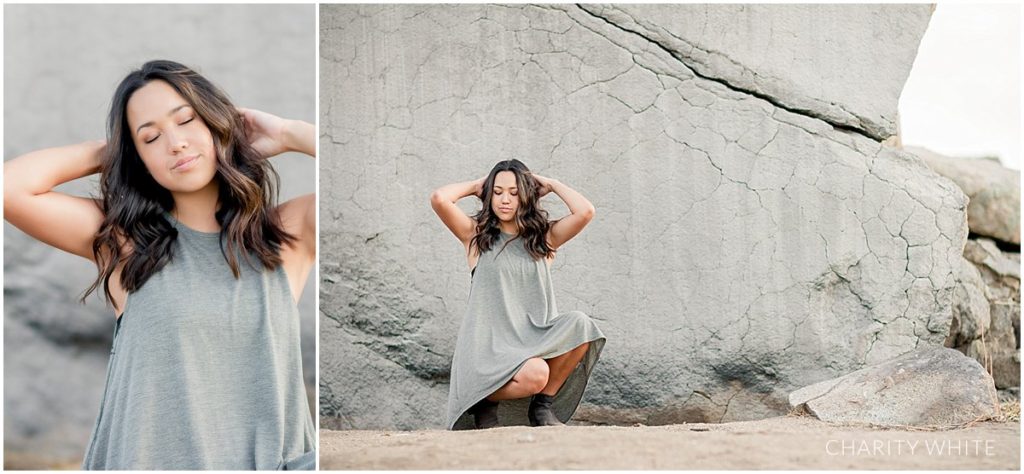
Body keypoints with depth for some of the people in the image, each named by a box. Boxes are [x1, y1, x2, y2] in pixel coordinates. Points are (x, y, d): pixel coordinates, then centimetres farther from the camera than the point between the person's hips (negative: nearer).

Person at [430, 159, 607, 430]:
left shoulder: (544, 237, 13)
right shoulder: (476, 235, 7)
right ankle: (484, 402, 1)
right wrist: (475, 186, 10)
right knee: (534, 375, -34)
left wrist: (551, 184, 12)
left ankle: (543, 405, -7)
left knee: (579, 325, -27)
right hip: (490, 341, -4)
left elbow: (585, 211, -4)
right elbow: (440, 199, -9)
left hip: (535, 337, 4)